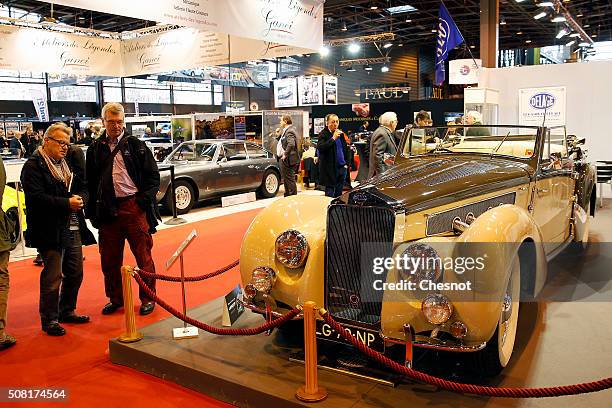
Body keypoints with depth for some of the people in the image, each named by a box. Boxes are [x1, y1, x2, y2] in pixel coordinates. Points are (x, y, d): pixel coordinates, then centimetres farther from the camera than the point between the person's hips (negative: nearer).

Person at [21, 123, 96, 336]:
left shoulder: (69, 162, 16)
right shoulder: (33, 165, -7)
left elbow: (84, 187, 17)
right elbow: (36, 197, -17)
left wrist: (80, 198, -5)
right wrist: (67, 203, -19)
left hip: (73, 227, 8)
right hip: (50, 230, -7)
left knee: (75, 272, 14)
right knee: (53, 275, -2)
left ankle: (67, 311, 30)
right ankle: (49, 319, 12)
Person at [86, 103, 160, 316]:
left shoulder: (136, 145, 3)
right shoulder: (95, 148, 10)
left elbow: (153, 176, 3)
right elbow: (91, 181, 12)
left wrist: (144, 199, -8)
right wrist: (92, 210, 5)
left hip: (134, 206, -3)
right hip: (107, 209, 3)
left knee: (143, 254, 2)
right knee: (110, 258, 10)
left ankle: (147, 298, 14)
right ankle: (115, 298, 26)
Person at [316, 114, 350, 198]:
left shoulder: (340, 134, 11)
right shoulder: (323, 134, -7)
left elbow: (346, 149, 19)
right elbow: (320, 148, -23)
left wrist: (346, 163, 12)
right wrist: (333, 138, -23)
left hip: (342, 167, 6)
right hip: (330, 169, -6)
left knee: (339, 193, 11)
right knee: (329, 193, 0)